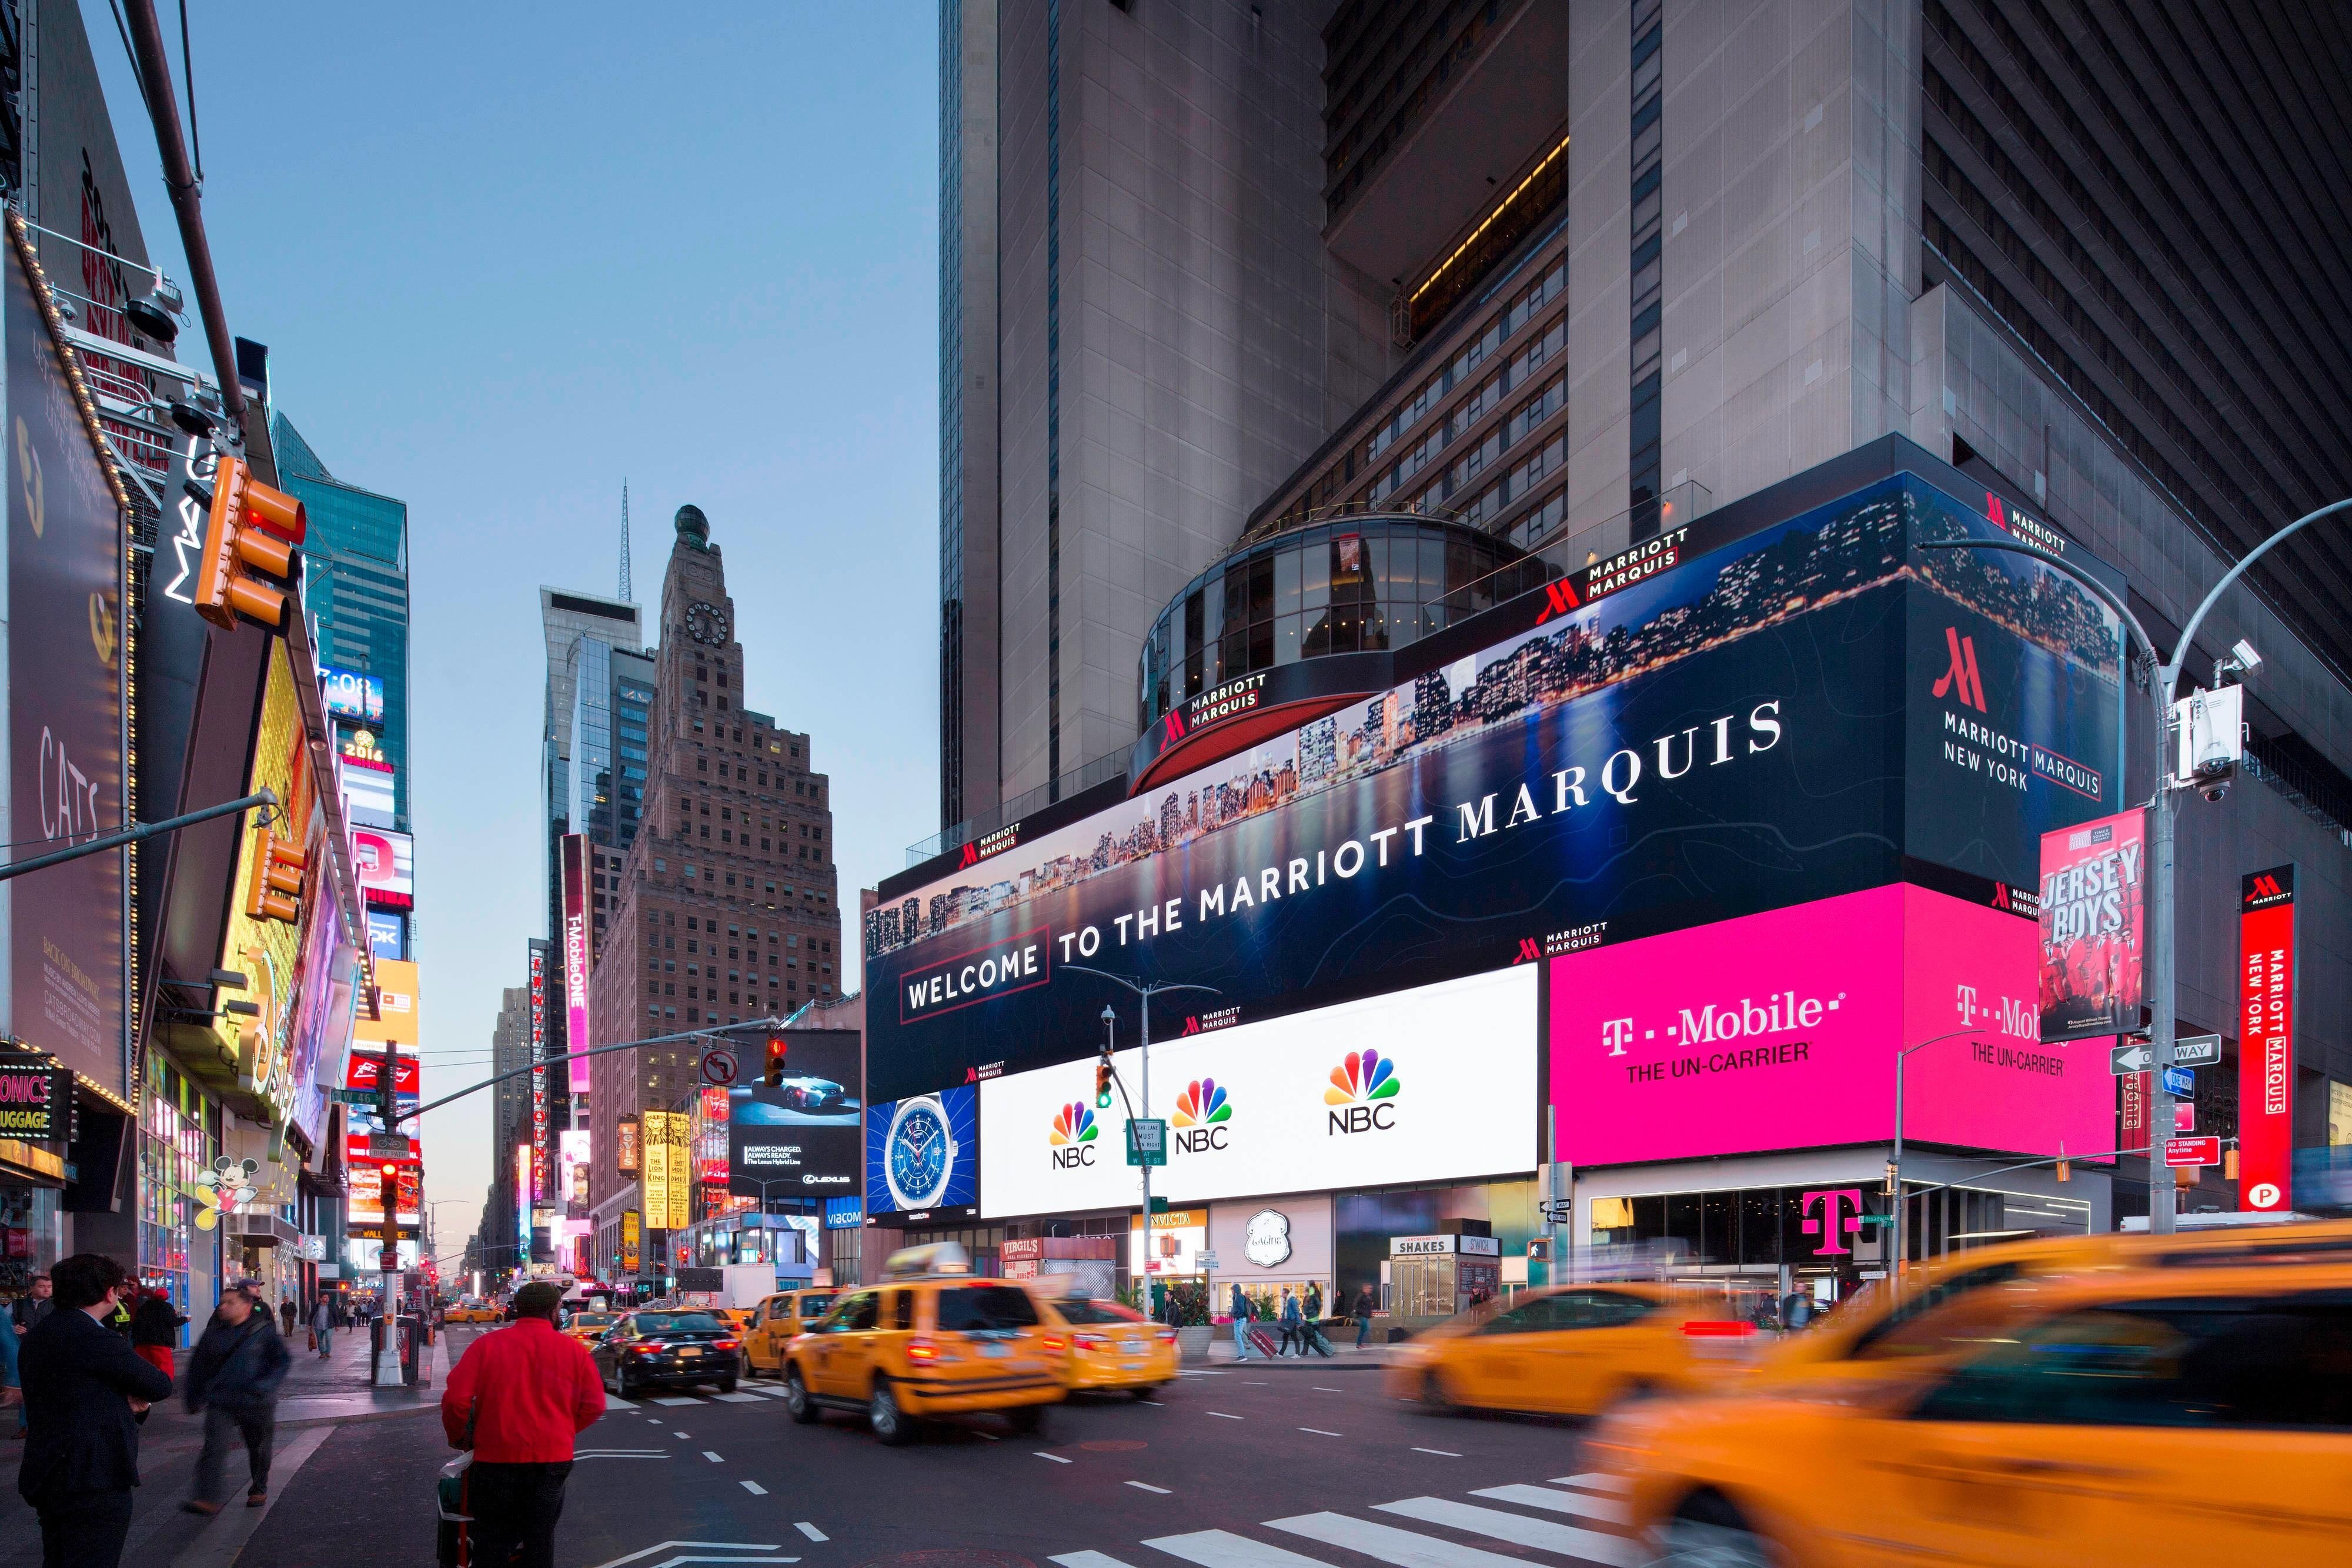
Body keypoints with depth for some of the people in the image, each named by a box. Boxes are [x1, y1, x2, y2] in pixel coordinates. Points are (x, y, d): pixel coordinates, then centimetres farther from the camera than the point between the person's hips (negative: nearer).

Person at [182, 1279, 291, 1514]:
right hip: (220, 1403, 2)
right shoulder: (214, 1332, 3)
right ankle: (207, 1499, -20)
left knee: (259, 1448, 13)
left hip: (256, 1404, -2)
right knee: (214, 1446, -16)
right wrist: (194, 1397, 13)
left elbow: (283, 1360, -9)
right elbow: (198, 1365, 13)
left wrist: (264, 1386, -20)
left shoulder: (263, 1331, -7)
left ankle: (259, 1490, 34)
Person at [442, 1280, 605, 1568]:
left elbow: (455, 1400, -8)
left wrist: (458, 1436, 10)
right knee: (540, 1539, 11)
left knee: (492, 1543, 12)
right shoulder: (573, 1349, 0)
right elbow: (594, 1405, 0)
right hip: (552, 1458, 1)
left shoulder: (487, 1344, -3)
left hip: (495, 1458, -1)